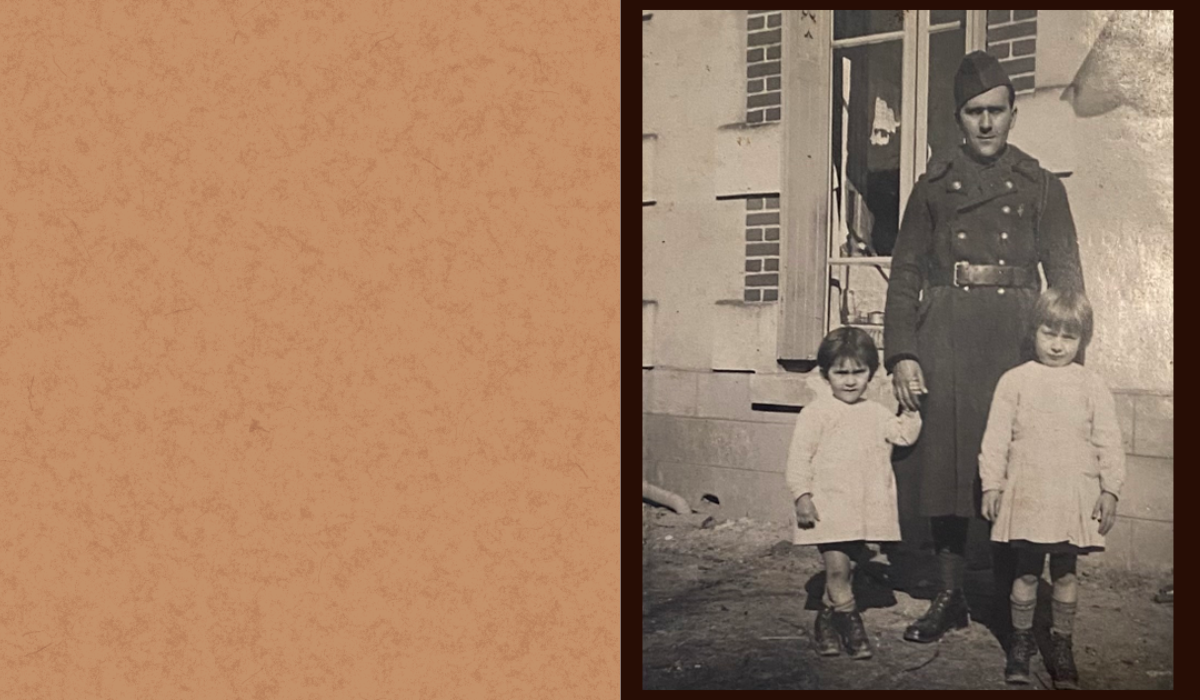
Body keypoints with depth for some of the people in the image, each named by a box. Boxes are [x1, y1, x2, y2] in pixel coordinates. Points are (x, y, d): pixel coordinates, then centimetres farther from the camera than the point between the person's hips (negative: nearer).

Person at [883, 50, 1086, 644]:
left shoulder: (1041, 187, 11)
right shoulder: (934, 186, 12)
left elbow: (1066, 276, 7)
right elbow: (905, 273, 6)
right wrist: (901, 355, -4)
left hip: (1015, 339, 0)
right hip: (944, 340, 1)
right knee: (943, 459, 1)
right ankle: (950, 596, 13)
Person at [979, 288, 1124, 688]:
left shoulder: (1092, 387, 3)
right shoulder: (1015, 381, 0)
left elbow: (1109, 443, 4)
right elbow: (996, 437, 1)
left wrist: (1110, 490, -1)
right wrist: (992, 484, -1)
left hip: (1074, 499, 1)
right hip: (1026, 495, -1)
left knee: (1065, 573, 9)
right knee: (1026, 572, 7)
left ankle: (1061, 645, 23)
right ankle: (1021, 642, 22)